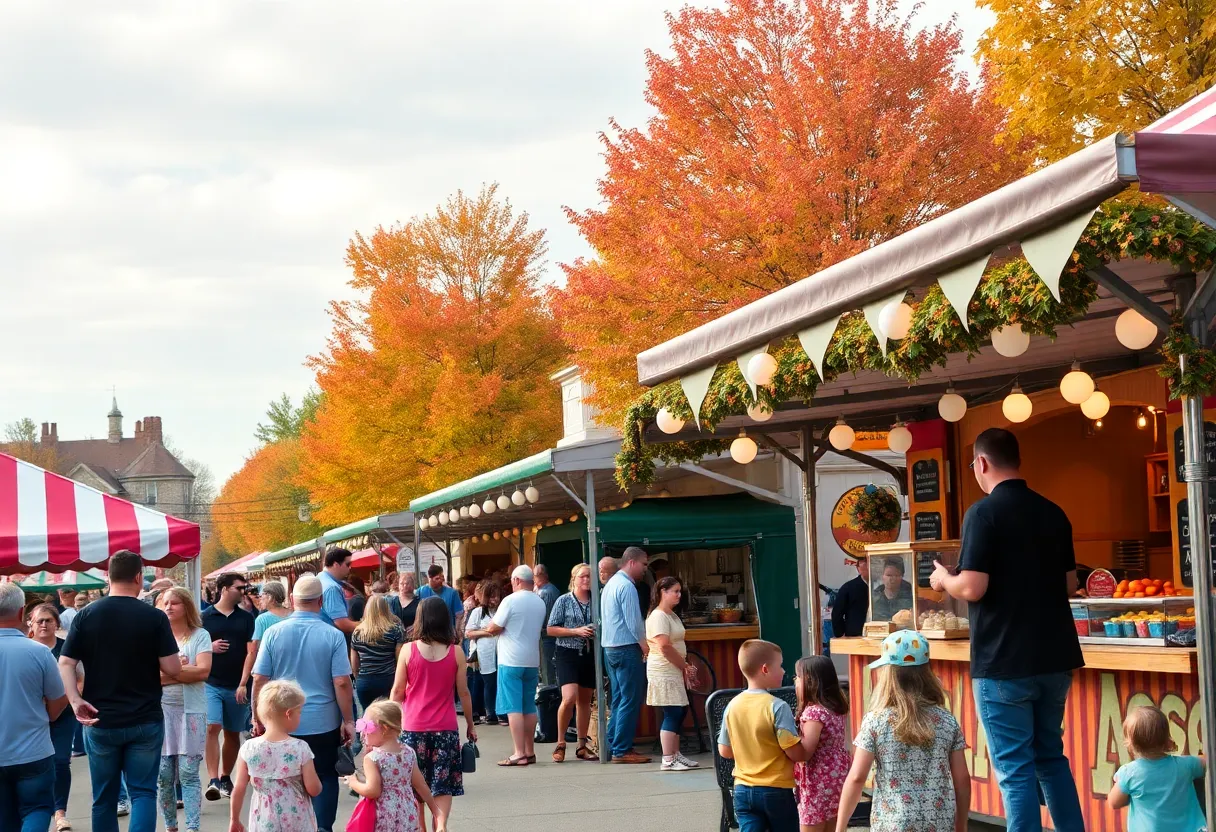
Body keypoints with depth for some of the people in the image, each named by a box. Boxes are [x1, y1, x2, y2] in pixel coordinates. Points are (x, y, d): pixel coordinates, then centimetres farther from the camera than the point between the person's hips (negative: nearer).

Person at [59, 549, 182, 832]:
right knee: (143, 792, 3)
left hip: (100, 722, 2)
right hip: (145, 721, -2)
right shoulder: (155, 617, -7)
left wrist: (75, 701, -15)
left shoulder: (86, 615, -1)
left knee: (104, 798, 11)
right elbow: (173, 670, -8)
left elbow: (65, 665, -8)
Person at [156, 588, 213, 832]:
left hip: (190, 711, -2)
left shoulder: (200, 635, 0)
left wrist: (165, 672, -8)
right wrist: (180, 670, -13)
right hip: (159, 711, 2)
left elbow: (203, 671, -11)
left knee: (188, 773, -4)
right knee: (163, 775, 5)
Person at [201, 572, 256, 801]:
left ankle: (226, 778, 24)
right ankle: (213, 780, -18)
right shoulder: (205, 617, 1)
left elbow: (250, 652, 1)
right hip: (211, 684, -2)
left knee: (233, 733, 9)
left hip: (237, 687, 2)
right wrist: (209, 647, -13)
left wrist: (243, 684, -7)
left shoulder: (246, 618, 6)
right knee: (212, 728, -15)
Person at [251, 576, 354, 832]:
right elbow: (342, 683, -10)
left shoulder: (273, 633, -4)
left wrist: (258, 718, 9)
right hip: (322, 723, -1)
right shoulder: (333, 636, -9)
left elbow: (259, 680, -1)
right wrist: (348, 721, -1)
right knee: (325, 779, 11)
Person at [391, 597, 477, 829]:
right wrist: (470, 725, 14)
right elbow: (463, 692, 1)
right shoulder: (456, 652, -4)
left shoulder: (408, 650, -6)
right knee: (443, 786, 4)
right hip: (445, 729, 0)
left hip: (413, 728, 0)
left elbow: (397, 692, -1)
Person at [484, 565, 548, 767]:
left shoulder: (511, 600, -12)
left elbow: (493, 628, -11)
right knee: (529, 707, 13)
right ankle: (529, 752, 16)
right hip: (532, 660, 7)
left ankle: (519, 754, -11)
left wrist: (491, 624, 9)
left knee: (513, 708, -6)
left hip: (511, 660, -6)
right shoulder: (540, 603, 9)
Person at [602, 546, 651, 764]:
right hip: (627, 648, -10)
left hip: (610, 648, 10)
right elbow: (634, 622, -18)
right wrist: (646, 647, -9)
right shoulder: (627, 586, -15)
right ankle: (622, 750, -8)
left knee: (619, 699, 14)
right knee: (631, 700, -7)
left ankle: (614, 745, 16)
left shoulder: (611, 583, 17)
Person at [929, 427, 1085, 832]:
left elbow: (972, 589, -18)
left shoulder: (983, 513, -13)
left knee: (1016, 768, -1)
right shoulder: (1053, 513, 7)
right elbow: (1069, 584, 15)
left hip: (1004, 663, -7)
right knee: (1051, 756, 19)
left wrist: (943, 579, 2)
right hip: (1054, 658, 7)